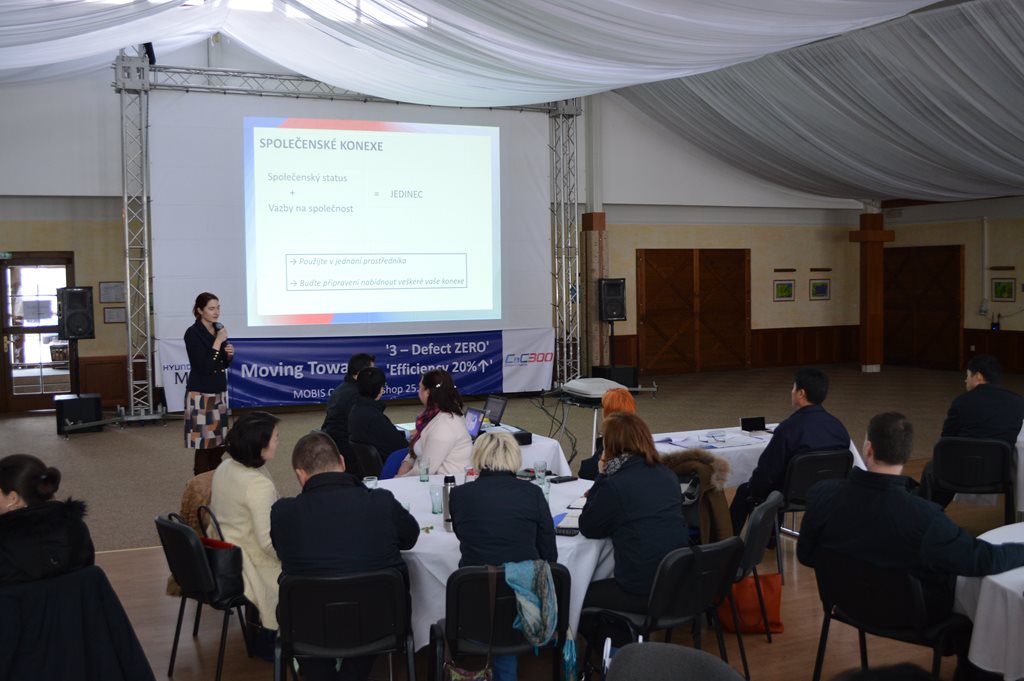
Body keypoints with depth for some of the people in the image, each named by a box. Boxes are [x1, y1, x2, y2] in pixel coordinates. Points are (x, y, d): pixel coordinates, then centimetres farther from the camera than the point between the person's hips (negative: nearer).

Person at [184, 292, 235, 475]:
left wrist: (229, 354, -4)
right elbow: (204, 367, -20)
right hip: (201, 394, -7)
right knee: (204, 443, -4)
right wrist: (218, 342, -19)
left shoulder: (218, 329, 9)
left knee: (220, 442, 9)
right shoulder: (193, 333, -13)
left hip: (219, 392, 7)